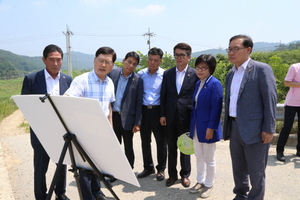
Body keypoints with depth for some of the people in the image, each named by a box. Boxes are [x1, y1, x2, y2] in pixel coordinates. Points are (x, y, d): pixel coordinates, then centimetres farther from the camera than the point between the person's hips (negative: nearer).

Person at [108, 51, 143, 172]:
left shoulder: (138, 80, -6)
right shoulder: (112, 73, 1)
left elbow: (139, 103, -5)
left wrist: (137, 123, -6)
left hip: (127, 118, -2)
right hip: (112, 116, 3)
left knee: (128, 146, 11)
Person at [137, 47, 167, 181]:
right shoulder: (140, 74, 6)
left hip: (158, 110, -3)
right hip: (143, 110, 3)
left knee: (161, 141, 7)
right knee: (145, 141, 12)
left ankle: (161, 169, 24)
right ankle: (148, 167, 29)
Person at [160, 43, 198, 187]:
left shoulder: (194, 74, -4)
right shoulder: (167, 74, 5)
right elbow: (163, 95, 6)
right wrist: (162, 114, 1)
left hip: (186, 116, -2)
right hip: (170, 116, 3)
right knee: (171, 147, 12)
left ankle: (185, 174, 28)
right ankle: (172, 174, 27)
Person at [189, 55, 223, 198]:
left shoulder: (215, 84, -14)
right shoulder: (198, 84, 10)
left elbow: (216, 108, -18)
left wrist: (211, 127, -20)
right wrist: (192, 125, 12)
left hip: (207, 127, -7)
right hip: (196, 127, 7)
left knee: (209, 158, 9)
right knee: (199, 157, 18)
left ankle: (209, 185, 26)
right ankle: (200, 181, 33)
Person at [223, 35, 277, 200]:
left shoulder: (261, 69, -8)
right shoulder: (231, 74, 13)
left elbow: (270, 100, -12)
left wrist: (268, 129, -16)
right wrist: (227, 127, 14)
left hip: (254, 129, -6)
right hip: (235, 128, 7)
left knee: (256, 172, 7)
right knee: (238, 168, 19)